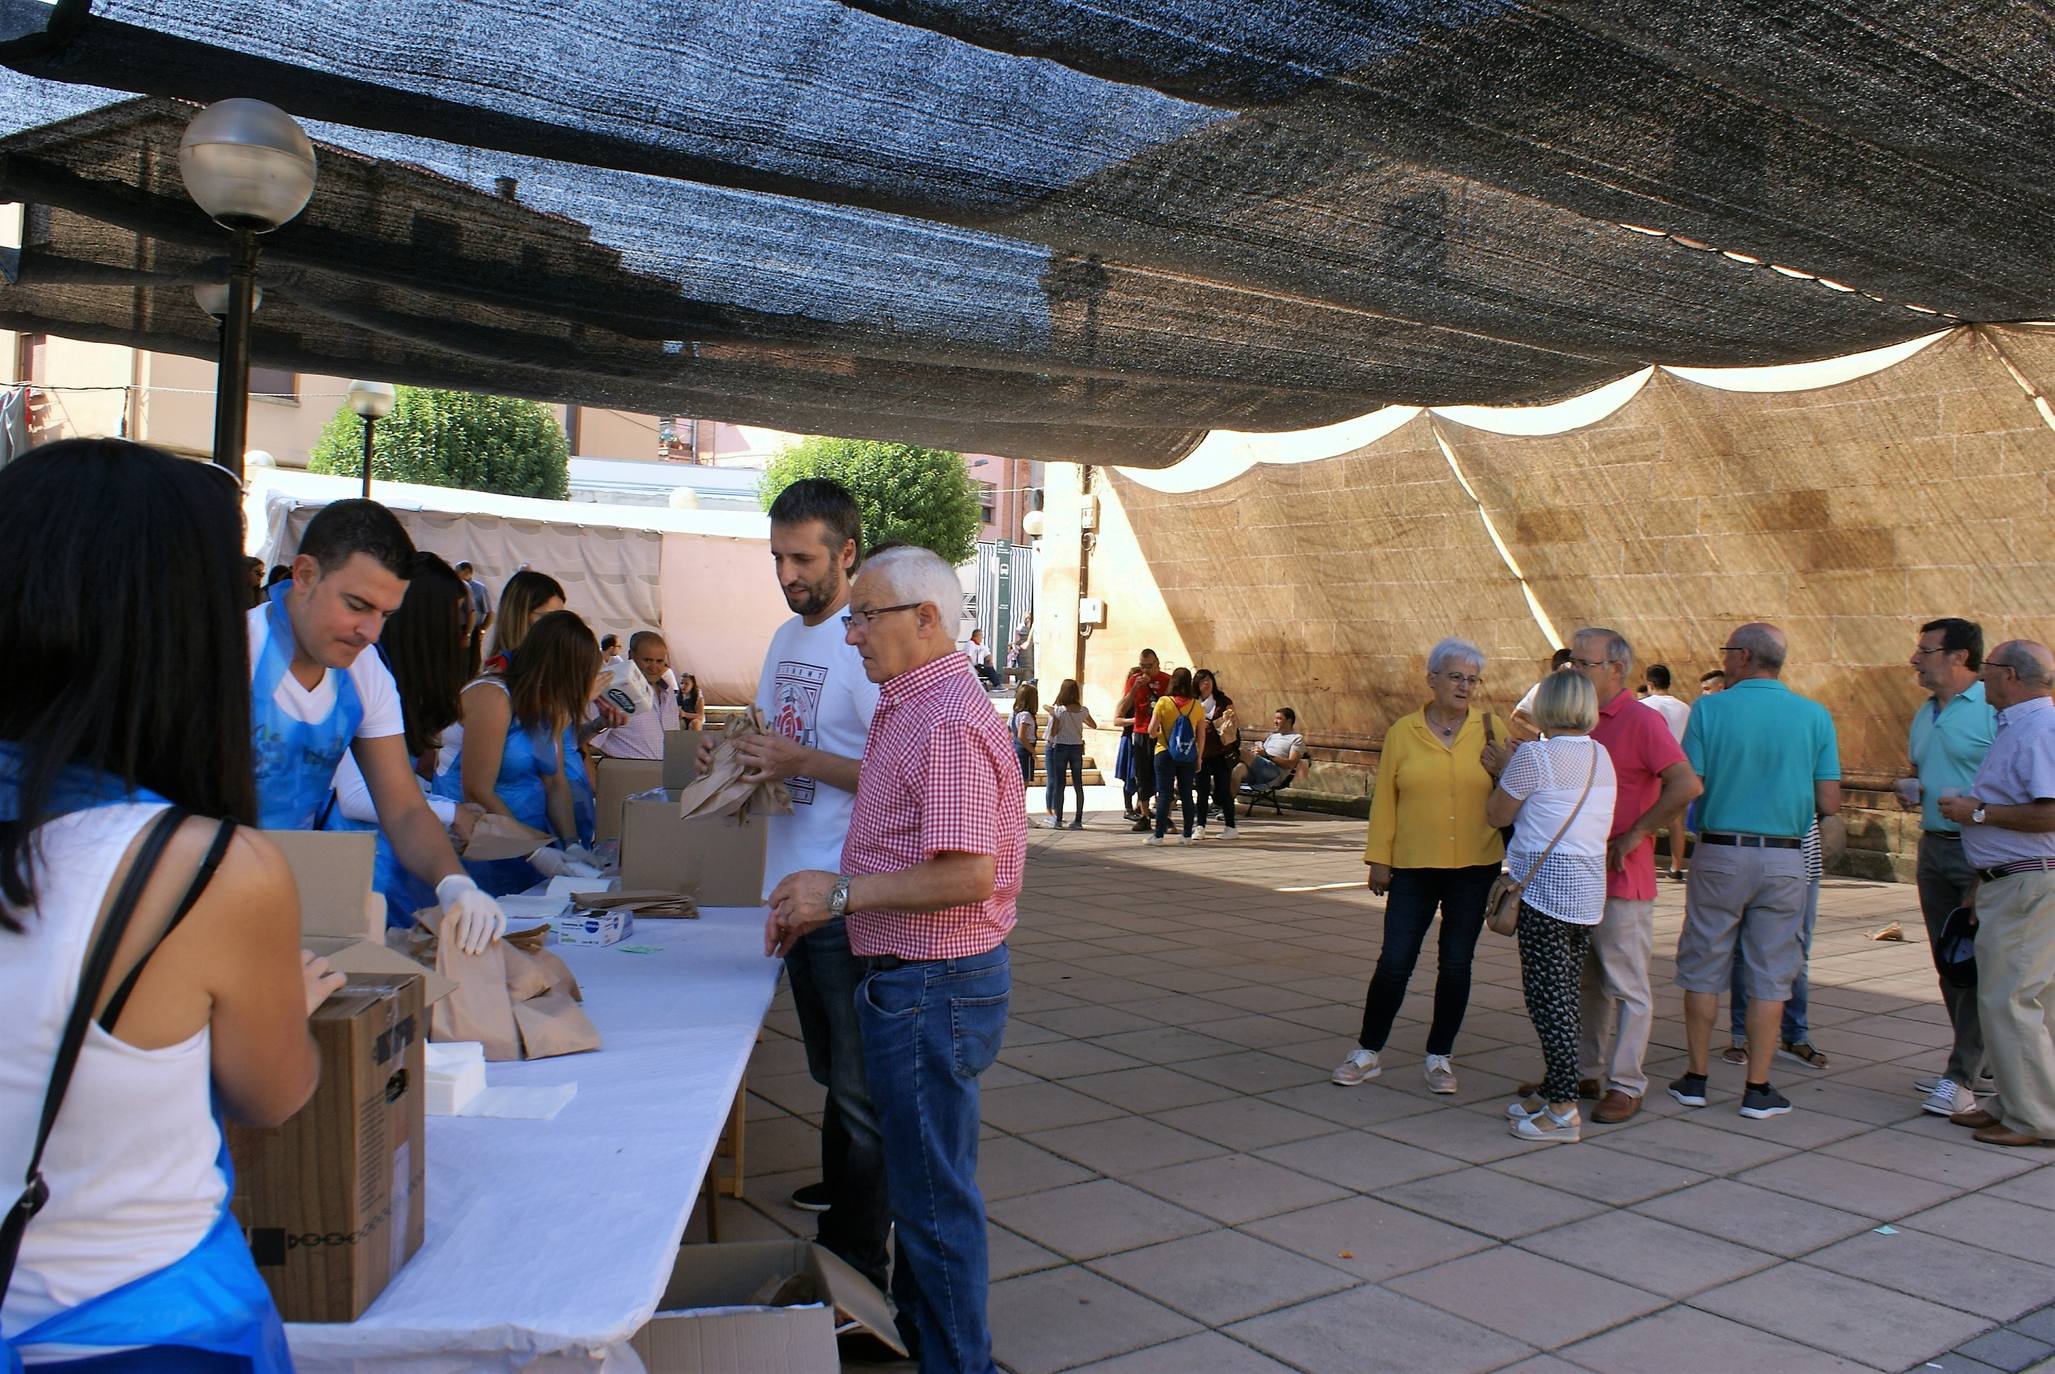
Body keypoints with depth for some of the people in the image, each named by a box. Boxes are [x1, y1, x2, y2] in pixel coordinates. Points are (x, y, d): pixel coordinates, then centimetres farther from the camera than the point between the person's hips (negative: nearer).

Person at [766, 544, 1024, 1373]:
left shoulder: (948, 720, -21)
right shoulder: (904, 707, 11)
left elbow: (967, 874, -27)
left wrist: (842, 892, -20)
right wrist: (819, 899, 8)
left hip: (932, 985, -10)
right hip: (912, 978, 10)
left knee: (933, 1188, 4)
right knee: (921, 1173, 23)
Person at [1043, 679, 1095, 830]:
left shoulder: (1058, 710, -12)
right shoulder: (1083, 710, -2)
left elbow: (1053, 733, -11)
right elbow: (1094, 726, 14)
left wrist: (1052, 714, 2)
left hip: (1060, 748, -3)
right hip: (1077, 748, 3)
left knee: (1058, 785, 2)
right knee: (1078, 785, 7)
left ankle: (1058, 820, 1)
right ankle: (1078, 820, 7)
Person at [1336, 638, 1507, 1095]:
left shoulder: (1492, 730, 2)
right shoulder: (1403, 731, 1)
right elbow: (1385, 798, 2)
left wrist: (1503, 771, -13)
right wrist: (1379, 858, 1)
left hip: (1474, 865, 1)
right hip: (1414, 866, -1)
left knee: (1456, 963, 9)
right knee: (1394, 961, 1)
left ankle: (1440, 1056, 24)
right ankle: (1369, 1051, 17)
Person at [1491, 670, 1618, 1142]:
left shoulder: (1535, 756, -11)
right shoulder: (1602, 756, 11)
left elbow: (1496, 815, -1)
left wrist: (1504, 768, 13)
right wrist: (1510, 768, 22)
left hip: (1546, 885, -8)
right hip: (1590, 886, 8)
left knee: (1549, 997, -4)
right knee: (1566, 995, 14)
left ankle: (1563, 1110, -2)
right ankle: (1554, 1092, 22)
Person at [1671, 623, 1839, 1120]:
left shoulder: (1710, 709, -7)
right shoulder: (1814, 716, -1)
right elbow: (1829, 803, -2)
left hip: (1719, 853, -1)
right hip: (1784, 860, 1)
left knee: (1704, 968, 11)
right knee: (1770, 976, 9)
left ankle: (1695, 1077, 17)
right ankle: (1758, 1088, 13)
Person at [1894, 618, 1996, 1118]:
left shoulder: (1995, 709, -12)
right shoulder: (1925, 713, 14)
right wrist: (1910, 790, 7)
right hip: (1933, 847, 9)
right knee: (1948, 963, 13)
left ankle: (1962, 1077, -3)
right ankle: (1979, 1060, 25)